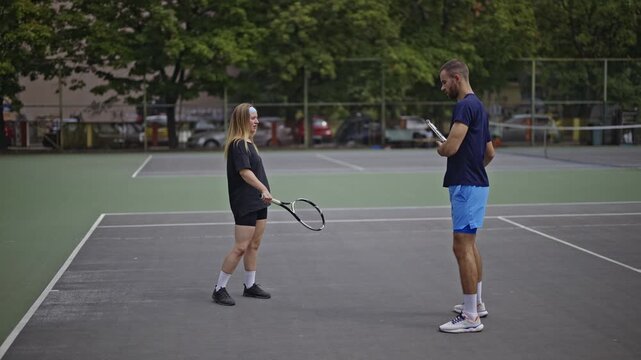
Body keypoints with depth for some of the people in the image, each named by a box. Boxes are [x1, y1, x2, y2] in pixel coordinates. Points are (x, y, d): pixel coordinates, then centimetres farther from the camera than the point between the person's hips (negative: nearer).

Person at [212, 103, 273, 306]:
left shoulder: (249, 143, 14)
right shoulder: (238, 145, -16)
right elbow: (245, 172, -26)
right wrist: (263, 189, -36)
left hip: (258, 202, 10)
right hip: (245, 204, -9)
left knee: (254, 245, 13)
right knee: (240, 247, -7)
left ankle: (250, 286, 23)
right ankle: (219, 289, 1)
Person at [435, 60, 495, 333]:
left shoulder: (465, 106, -16)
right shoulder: (477, 106, 16)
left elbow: (451, 147, -25)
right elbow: (489, 152, 23)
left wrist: (440, 147, -4)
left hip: (466, 186, -11)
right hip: (476, 182, 11)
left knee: (463, 247, -10)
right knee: (469, 245, 20)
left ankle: (470, 317, -9)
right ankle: (476, 303, 31)